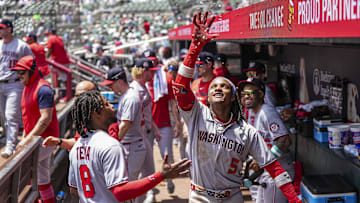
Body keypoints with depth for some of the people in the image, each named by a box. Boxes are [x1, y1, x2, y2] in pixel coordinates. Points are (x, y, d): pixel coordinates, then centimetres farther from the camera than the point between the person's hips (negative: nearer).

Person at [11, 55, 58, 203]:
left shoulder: (43, 89, -17)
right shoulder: (27, 88, 13)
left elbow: (45, 119, -24)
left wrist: (29, 138, -23)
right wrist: (24, 137, 16)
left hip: (45, 139, -9)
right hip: (35, 138, 9)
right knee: (42, 177, 14)